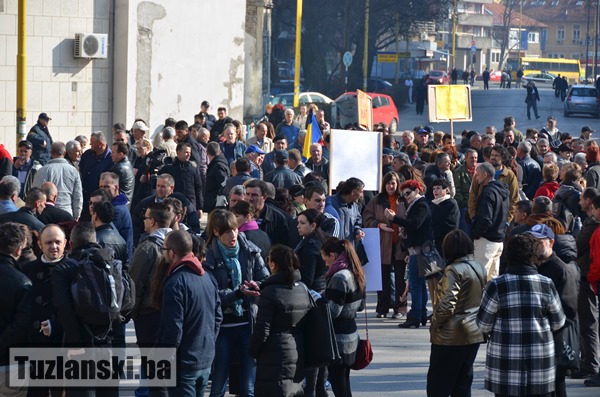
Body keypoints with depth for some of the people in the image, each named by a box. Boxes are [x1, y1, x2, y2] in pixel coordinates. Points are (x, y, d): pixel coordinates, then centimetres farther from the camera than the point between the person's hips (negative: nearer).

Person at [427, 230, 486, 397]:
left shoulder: (454, 270, -17)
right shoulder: (480, 268, 8)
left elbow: (447, 305, -21)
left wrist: (434, 324, -8)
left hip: (452, 336, -8)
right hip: (475, 333, 8)